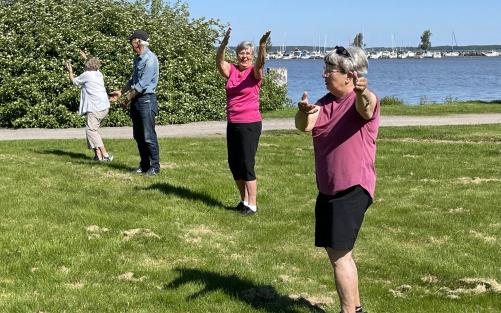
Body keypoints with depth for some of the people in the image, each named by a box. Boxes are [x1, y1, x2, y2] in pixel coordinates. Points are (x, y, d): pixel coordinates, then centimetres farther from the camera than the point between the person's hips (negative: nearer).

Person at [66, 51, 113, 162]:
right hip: (104, 106, 8)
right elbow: (93, 65, 42)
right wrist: (86, 58, 53)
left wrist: (70, 71, 28)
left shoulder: (86, 75, -4)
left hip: (95, 107, -8)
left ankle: (105, 155, -16)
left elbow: (74, 81, 13)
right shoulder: (98, 74, 16)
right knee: (93, 129, 14)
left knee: (91, 129, -8)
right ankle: (97, 154, 9)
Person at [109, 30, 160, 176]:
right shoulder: (138, 59, 15)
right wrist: (121, 92, 21)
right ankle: (144, 165, 19)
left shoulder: (150, 59, -14)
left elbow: (142, 84, -17)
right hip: (135, 101, 9)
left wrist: (128, 98, -10)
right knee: (138, 136, 11)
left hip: (146, 99, -9)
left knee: (148, 136, -6)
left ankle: (154, 166, 1)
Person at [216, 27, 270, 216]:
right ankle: (244, 200, 26)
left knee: (247, 164, -5)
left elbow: (260, 63, -26)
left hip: (250, 124, -5)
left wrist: (262, 46, -45)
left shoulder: (254, 72, -5)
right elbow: (219, 61, -14)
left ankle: (252, 205, 4)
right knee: (234, 164, 11)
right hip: (232, 124, 5)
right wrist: (224, 43, -33)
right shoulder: (231, 71, 4)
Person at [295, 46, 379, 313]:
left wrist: (363, 93, -60)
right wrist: (303, 112, -30)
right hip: (328, 189, 9)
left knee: (339, 255, -12)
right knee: (338, 252, 20)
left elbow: (366, 109, -37)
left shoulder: (364, 100, -12)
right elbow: (304, 126, -7)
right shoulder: (325, 103, 9)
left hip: (353, 188, -9)